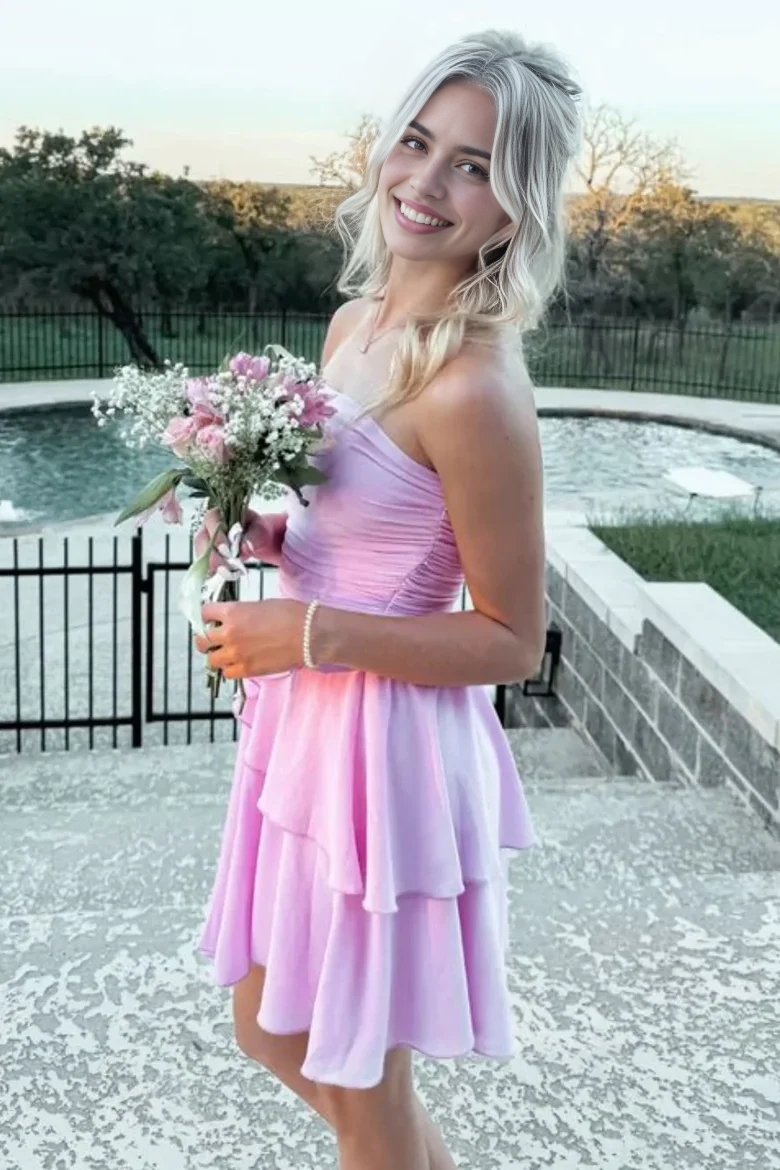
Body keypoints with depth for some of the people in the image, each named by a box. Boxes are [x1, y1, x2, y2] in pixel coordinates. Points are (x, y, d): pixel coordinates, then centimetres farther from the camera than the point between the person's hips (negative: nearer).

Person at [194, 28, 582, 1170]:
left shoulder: (476, 388, -23)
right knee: (269, 1033, 26)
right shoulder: (354, 323, 4)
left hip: (391, 746, -9)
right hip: (308, 728, 9)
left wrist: (308, 634, -21)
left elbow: (511, 641, -17)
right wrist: (272, 535, -2)